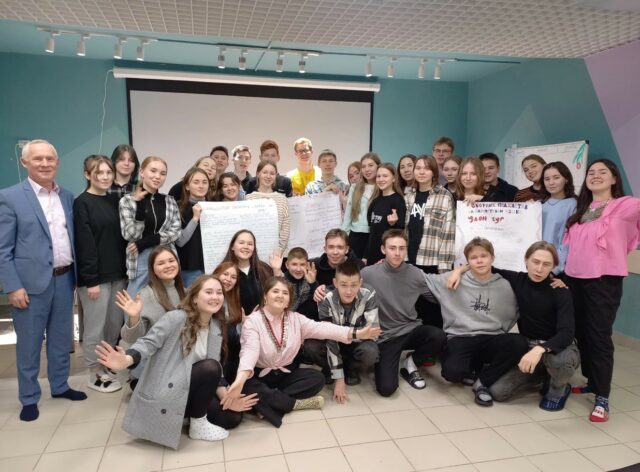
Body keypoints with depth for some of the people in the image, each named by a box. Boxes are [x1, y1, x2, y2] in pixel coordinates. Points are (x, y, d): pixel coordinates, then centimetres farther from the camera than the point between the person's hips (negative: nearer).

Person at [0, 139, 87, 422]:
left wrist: (76, 273, 9)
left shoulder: (67, 197, 8)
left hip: (64, 279, 5)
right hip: (31, 282, -5)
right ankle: (29, 398, 24)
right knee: (29, 344, 9)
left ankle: (60, 386, 34)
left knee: (61, 338, 17)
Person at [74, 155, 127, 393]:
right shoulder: (82, 203, -8)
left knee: (116, 325, 13)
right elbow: (84, 244, -13)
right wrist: (91, 280, -17)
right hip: (95, 276, -6)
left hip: (117, 273, 6)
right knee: (95, 327, 4)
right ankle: (95, 374, 19)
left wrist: (125, 269, 7)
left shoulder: (113, 201, 11)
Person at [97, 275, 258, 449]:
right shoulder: (176, 318, -16)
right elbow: (149, 343, -24)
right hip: (164, 392, -7)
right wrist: (127, 361, -45)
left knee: (232, 417, -2)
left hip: (189, 390, 7)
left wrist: (227, 398, -6)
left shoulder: (217, 329, 6)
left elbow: (215, 372, 7)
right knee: (209, 367, -29)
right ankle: (198, 425, -9)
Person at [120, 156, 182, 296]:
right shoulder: (128, 200, 1)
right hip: (141, 260, -2)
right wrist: (140, 205, -20)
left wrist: (145, 242, -10)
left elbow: (176, 232, 0)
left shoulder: (170, 201, 9)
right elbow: (131, 235, -8)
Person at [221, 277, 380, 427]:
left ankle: (269, 402, -18)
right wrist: (240, 379, -52)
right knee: (247, 389, -35)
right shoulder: (253, 321, -16)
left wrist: (356, 333, -27)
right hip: (260, 375, -4)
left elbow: (321, 328, -13)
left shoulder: (296, 319, -1)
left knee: (318, 378, -15)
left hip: (286, 374, 4)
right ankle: (296, 403, -17)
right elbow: (250, 351, -31)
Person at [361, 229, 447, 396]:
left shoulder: (416, 274, -4)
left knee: (438, 337, -29)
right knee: (386, 388, -17)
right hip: (385, 337, -2)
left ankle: (411, 362, 4)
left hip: (411, 330, 3)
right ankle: (382, 361, 20)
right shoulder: (368, 274, -11)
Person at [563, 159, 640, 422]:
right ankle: (592, 382, 31)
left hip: (604, 279, -6)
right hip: (575, 277, 6)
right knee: (580, 333, 14)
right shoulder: (580, 209, 15)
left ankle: (602, 398, 4)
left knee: (599, 336, -5)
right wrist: (563, 271, 14)